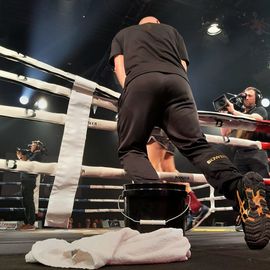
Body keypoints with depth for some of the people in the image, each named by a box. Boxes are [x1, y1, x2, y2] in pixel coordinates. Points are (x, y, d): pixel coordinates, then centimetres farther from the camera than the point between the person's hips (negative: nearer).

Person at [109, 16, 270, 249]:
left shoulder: (122, 34, 37)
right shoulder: (172, 30, 38)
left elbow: (119, 66, 19)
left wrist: (129, 91, 21)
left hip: (140, 82, -1)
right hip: (177, 81, 2)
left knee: (131, 149, 0)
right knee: (196, 144, -6)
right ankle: (240, 186, -34)